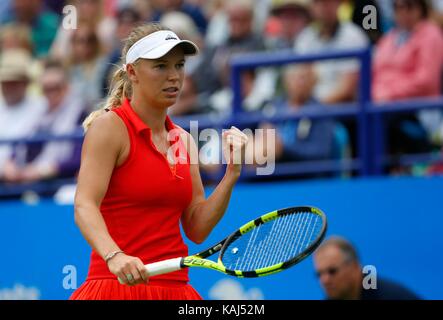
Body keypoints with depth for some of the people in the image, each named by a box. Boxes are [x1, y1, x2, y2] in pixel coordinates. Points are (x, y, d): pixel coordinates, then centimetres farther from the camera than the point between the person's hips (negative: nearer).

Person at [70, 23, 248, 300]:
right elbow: (84, 206, -17)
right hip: (120, 287, -6)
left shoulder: (184, 140, 13)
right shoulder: (109, 126, -5)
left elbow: (197, 230, 10)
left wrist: (231, 174, -1)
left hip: (175, 288, 6)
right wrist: (114, 256, -34)